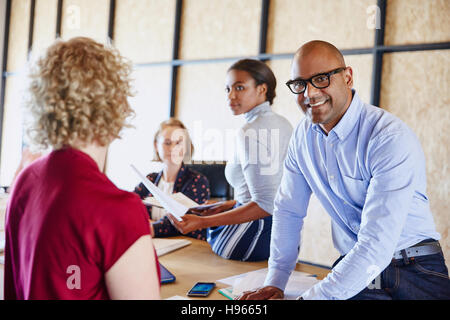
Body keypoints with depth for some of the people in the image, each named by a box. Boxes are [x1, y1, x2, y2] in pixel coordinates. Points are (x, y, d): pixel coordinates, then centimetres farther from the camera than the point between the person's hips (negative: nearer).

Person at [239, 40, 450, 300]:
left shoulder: (392, 137, -19)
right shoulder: (303, 135, 4)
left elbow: (377, 245, -25)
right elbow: (288, 210, 12)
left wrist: (313, 296, -27)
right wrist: (275, 283, 4)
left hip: (416, 273, -4)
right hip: (353, 267, 4)